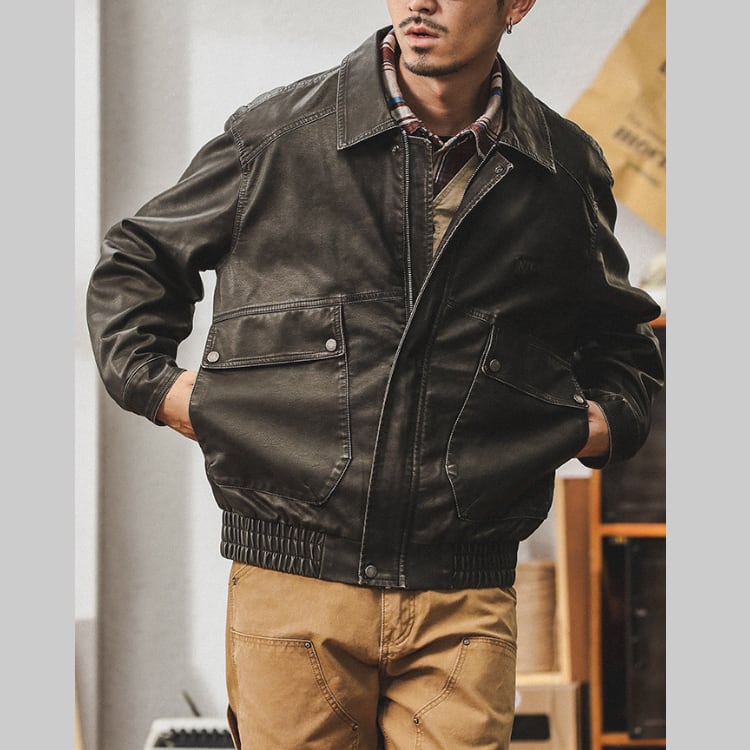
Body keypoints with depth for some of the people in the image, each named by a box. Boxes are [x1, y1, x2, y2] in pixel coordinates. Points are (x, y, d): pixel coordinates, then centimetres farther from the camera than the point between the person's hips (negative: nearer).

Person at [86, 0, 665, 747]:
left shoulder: (567, 169, 9)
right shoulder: (275, 134, 3)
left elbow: (619, 333, 28)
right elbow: (134, 260, 18)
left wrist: (613, 414, 10)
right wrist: (150, 380, 5)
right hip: (292, 578, -1)